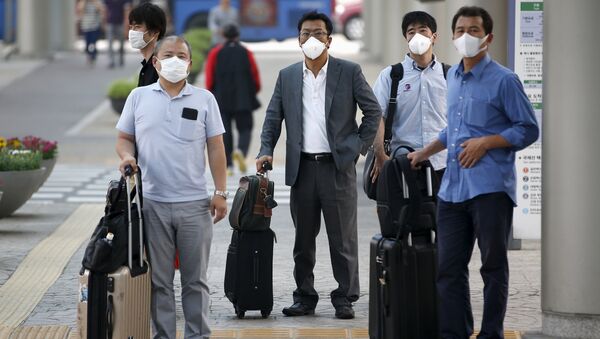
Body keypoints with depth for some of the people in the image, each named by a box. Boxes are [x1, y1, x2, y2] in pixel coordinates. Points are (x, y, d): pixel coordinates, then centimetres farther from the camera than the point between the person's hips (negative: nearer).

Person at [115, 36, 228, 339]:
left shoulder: (204, 99, 7)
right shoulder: (139, 97, 8)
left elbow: (216, 148, 5)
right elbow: (124, 138, 13)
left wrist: (221, 192, -1)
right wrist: (126, 155, -11)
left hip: (194, 203, 0)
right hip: (152, 203, 0)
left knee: (195, 279, 4)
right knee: (159, 279, 4)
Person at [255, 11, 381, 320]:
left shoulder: (349, 72, 1)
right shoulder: (287, 77, 10)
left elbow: (373, 112, 5)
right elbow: (273, 117, 12)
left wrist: (358, 147, -1)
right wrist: (266, 151, -1)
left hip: (338, 166, -3)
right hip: (302, 167, 3)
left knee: (343, 238, -1)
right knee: (303, 239, 8)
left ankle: (345, 299, 5)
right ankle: (304, 298, 15)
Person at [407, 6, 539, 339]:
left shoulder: (503, 80, -4)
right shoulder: (453, 77, 16)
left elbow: (528, 130, -5)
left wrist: (485, 143, -13)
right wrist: (424, 153, 28)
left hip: (490, 188, -6)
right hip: (452, 187, 6)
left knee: (493, 267, 2)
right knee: (449, 267, 5)